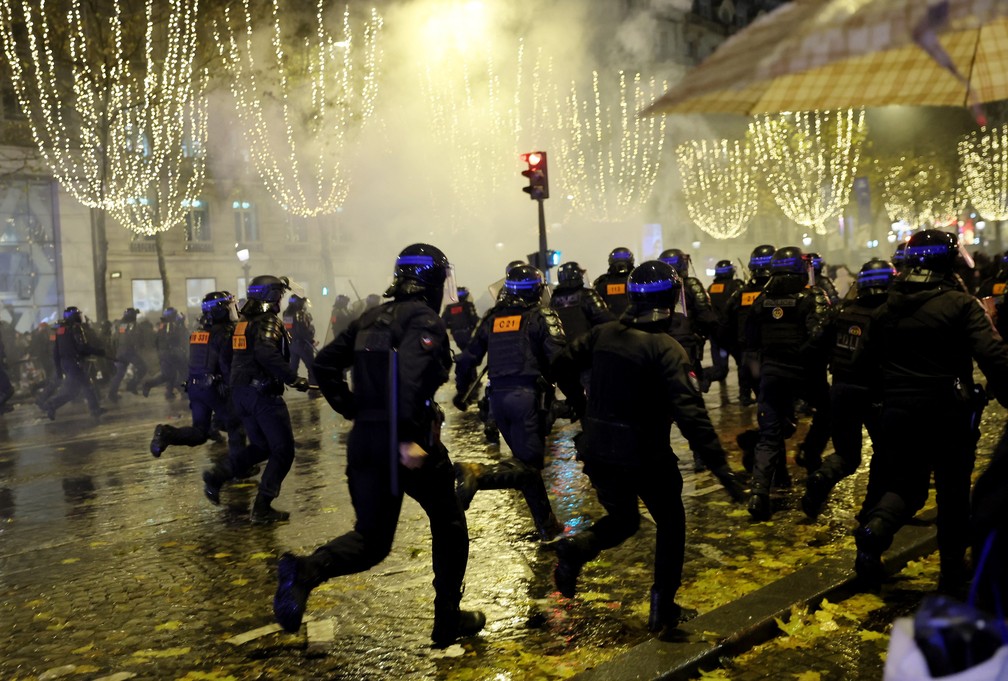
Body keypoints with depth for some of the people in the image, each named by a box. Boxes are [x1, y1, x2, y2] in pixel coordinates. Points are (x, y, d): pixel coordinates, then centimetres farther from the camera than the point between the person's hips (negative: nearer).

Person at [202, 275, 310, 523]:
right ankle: (262, 507, -1)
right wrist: (293, 379, -25)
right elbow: (266, 353, -28)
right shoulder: (269, 321, -12)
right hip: (264, 393, -9)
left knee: (260, 447, 21)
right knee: (283, 451, 1)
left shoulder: (243, 322, 15)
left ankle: (217, 475, 5)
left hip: (240, 393, 9)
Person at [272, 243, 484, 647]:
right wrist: (407, 437, -30)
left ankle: (306, 572, -15)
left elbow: (326, 363, 14)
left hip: (364, 440, 7)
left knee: (372, 540, 13)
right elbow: (411, 377, -27)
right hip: (410, 446, -6)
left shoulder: (372, 318, 15)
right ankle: (448, 621, 20)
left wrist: (352, 409, 14)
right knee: (448, 525, 15)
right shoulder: (425, 320, -9)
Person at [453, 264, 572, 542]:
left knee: (526, 459, 15)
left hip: (498, 397, 6)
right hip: (528, 395, -6)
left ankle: (547, 526, 18)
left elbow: (468, 358, 17)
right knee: (529, 462, -5)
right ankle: (479, 474, -30)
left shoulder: (491, 318, 14)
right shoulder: (541, 316, -1)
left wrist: (461, 391, 31)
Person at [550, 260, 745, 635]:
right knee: (671, 523, 18)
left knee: (622, 519, 24)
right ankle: (663, 608, 19)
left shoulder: (604, 333, -1)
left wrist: (583, 408, 24)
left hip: (598, 450, 5)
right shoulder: (667, 349, -18)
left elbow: (562, 365, 9)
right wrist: (720, 466, -26)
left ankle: (577, 548, -5)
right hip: (645, 456, -5)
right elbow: (690, 413, -27)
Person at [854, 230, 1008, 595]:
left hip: (899, 410, 4)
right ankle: (953, 572, 21)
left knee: (903, 484, 13)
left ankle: (874, 530, -16)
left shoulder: (888, 308, 5)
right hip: (949, 412, -4)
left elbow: (872, 359, 17)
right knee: (953, 493, 12)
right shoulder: (961, 304, -12)